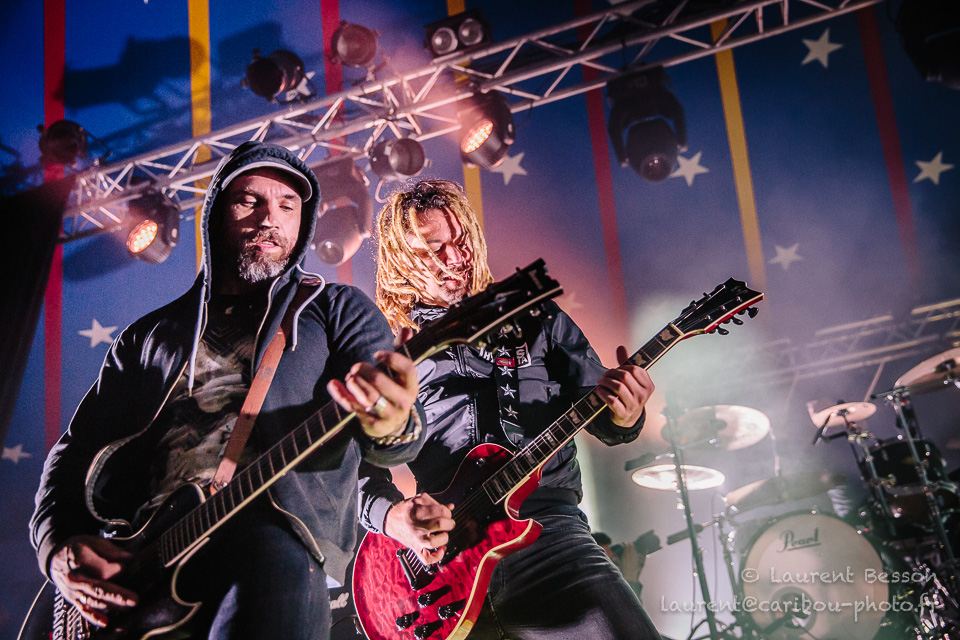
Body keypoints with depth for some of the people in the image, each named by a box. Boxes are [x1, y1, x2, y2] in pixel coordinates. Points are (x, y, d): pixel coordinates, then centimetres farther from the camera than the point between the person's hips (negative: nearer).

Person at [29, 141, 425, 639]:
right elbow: (75, 451, 23)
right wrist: (59, 545, 1)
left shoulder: (338, 310, 16)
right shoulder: (151, 336, 26)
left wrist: (391, 427, -27)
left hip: (269, 531, -2)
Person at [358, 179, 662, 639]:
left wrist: (623, 416, -9)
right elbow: (361, 464, 11)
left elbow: (602, 417, 15)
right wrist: (391, 514, -10)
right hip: (435, 552, 1)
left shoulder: (534, 318, 14)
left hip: (543, 523, -1)